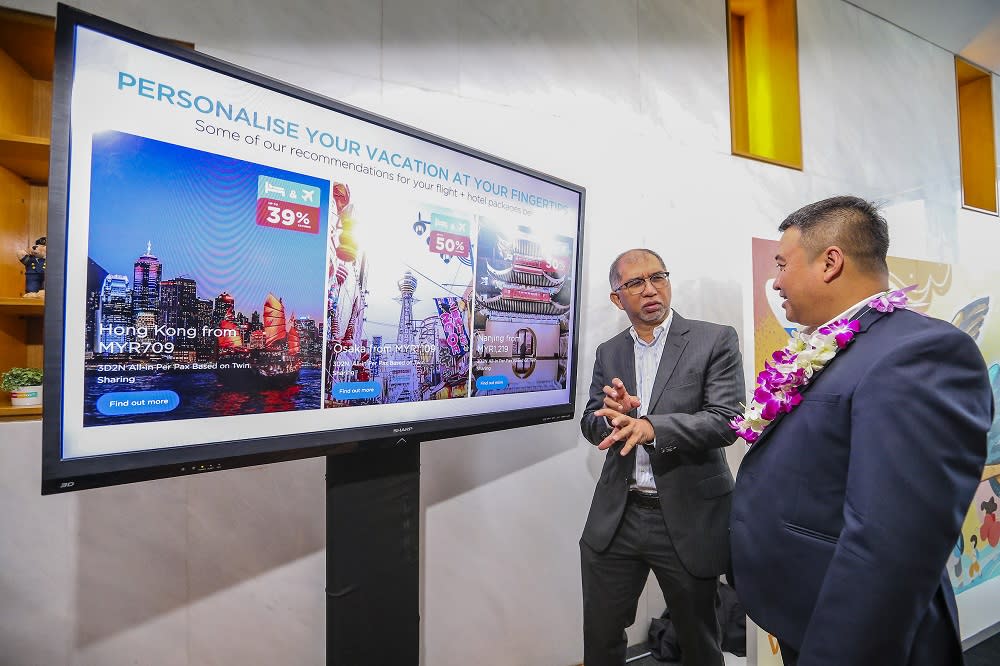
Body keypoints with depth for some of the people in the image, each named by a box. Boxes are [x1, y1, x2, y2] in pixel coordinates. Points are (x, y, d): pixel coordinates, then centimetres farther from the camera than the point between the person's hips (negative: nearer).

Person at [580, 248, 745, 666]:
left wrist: (652, 426, -31)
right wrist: (612, 412, -17)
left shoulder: (716, 341, -5)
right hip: (616, 517, 3)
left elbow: (726, 421, -15)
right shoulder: (608, 353, 7)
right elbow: (591, 425, 6)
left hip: (688, 518, -3)